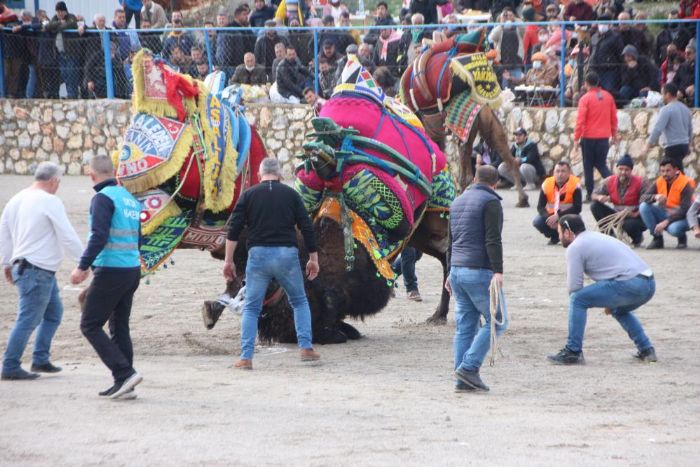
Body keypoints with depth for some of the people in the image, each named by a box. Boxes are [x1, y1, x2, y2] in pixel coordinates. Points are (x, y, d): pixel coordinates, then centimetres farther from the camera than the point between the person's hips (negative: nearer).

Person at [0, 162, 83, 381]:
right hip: (37, 270, -9)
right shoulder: (50, 202, -14)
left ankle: (40, 359, 20)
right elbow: (67, 236, -12)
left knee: (53, 312, 19)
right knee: (28, 320, -6)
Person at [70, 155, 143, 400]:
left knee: (90, 325, -1)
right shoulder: (130, 199, 15)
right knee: (119, 328, 13)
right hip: (133, 270, 8)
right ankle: (124, 384, 10)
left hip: (110, 270, -8)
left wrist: (82, 267, -18)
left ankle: (124, 373, -12)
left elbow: (99, 236, -20)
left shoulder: (103, 198, -10)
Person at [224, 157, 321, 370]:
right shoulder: (291, 194, 8)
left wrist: (228, 261, 3)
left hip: (258, 255, 0)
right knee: (299, 302, 19)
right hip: (287, 254, 0)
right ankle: (306, 348, 9)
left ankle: (246, 357, -2)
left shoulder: (249, 195, 7)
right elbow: (307, 227, 4)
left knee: (251, 308, 7)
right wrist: (313, 259, 11)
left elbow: (234, 229, 0)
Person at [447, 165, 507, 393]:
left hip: (457, 270, 8)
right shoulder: (490, 202, -8)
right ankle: (469, 367, -11)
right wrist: (498, 271, -22)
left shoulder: (459, 201, 18)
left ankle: (463, 379, 4)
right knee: (496, 321, -1)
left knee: (465, 326, 8)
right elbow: (492, 240, -18)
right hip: (479, 271, -8)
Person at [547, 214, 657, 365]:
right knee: (619, 310, 36)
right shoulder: (598, 237, 30)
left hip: (630, 284, -9)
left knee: (577, 300, -3)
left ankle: (573, 352, -3)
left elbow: (574, 288, 0)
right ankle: (646, 350, 26)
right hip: (649, 284, 9)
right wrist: (611, 301, 32)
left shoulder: (575, 247, 3)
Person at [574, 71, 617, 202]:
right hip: (604, 137, 4)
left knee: (588, 166, 8)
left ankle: (590, 194, 8)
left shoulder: (585, 98, -11)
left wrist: (576, 138, -8)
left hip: (589, 137, -4)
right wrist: (614, 133, 20)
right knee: (601, 164, 13)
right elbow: (614, 117, 8)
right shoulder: (608, 97, 3)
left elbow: (580, 120, -13)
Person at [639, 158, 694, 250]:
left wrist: (666, 222, -32)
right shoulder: (659, 182, -3)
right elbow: (643, 198, -10)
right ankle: (657, 239, -9)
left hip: (681, 218, -5)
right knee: (644, 206, -18)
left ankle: (682, 239, -1)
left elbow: (684, 210, -23)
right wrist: (655, 197, -32)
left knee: (673, 228, -40)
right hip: (665, 213, 5)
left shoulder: (685, 184, -17)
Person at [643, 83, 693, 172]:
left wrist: (648, 144, -12)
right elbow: (690, 129, 23)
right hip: (684, 145, 8)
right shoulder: (685, 108, 13)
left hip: (673, 147, -8)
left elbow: (657, 129, -18)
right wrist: (688, 144, 35)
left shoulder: (666, 110, -12)